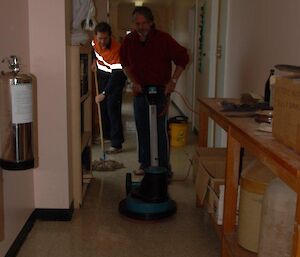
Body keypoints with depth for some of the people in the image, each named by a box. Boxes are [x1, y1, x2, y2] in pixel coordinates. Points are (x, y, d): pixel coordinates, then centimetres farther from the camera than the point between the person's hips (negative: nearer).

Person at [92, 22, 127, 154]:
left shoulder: (116, 49, -35)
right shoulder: (95, 41, -14)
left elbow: (116, 76, -36)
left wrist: (104, 93, -40)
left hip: (116, 75, -7)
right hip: (102, 73, 7)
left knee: (112, 107, -15)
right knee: (102, 105, 14)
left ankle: (117, 144, -13)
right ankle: (106, 134, 31)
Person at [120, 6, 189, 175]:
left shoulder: (163, 39, -13)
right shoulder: (129, 40, -2)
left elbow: (183, 58, -5)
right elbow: (125, 63, 14)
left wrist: (173, 81, -11)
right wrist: (134, 81, 1)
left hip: (160, 91, -4)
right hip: (140, 91, 4)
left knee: (160, 130, -3)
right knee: (142, 129, 11)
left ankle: (164, 167, 7)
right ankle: (145, 164, 24)